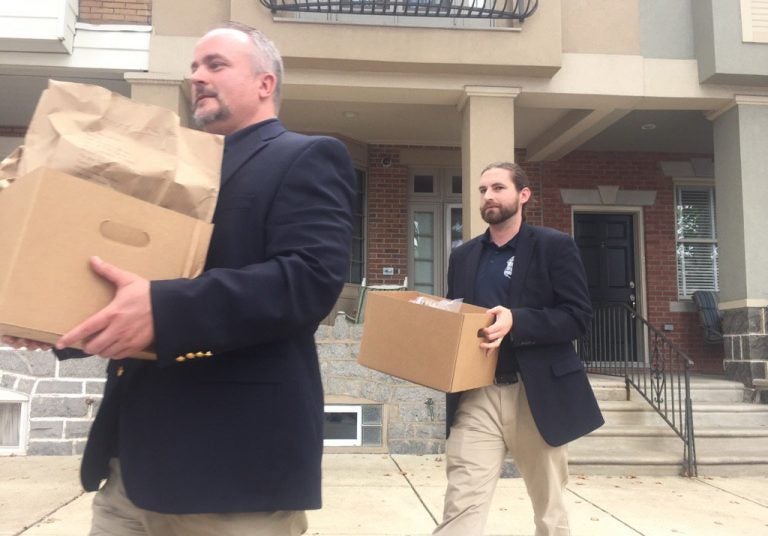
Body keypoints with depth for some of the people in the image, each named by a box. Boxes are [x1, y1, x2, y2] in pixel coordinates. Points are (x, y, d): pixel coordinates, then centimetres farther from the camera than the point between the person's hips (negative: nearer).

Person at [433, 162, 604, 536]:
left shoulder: (555, 246, 0)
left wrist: (516, 321, -22)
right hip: (476, 396, 2)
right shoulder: (463, 256, 13)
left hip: (537, 394, -2)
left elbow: (579, 316, -8)